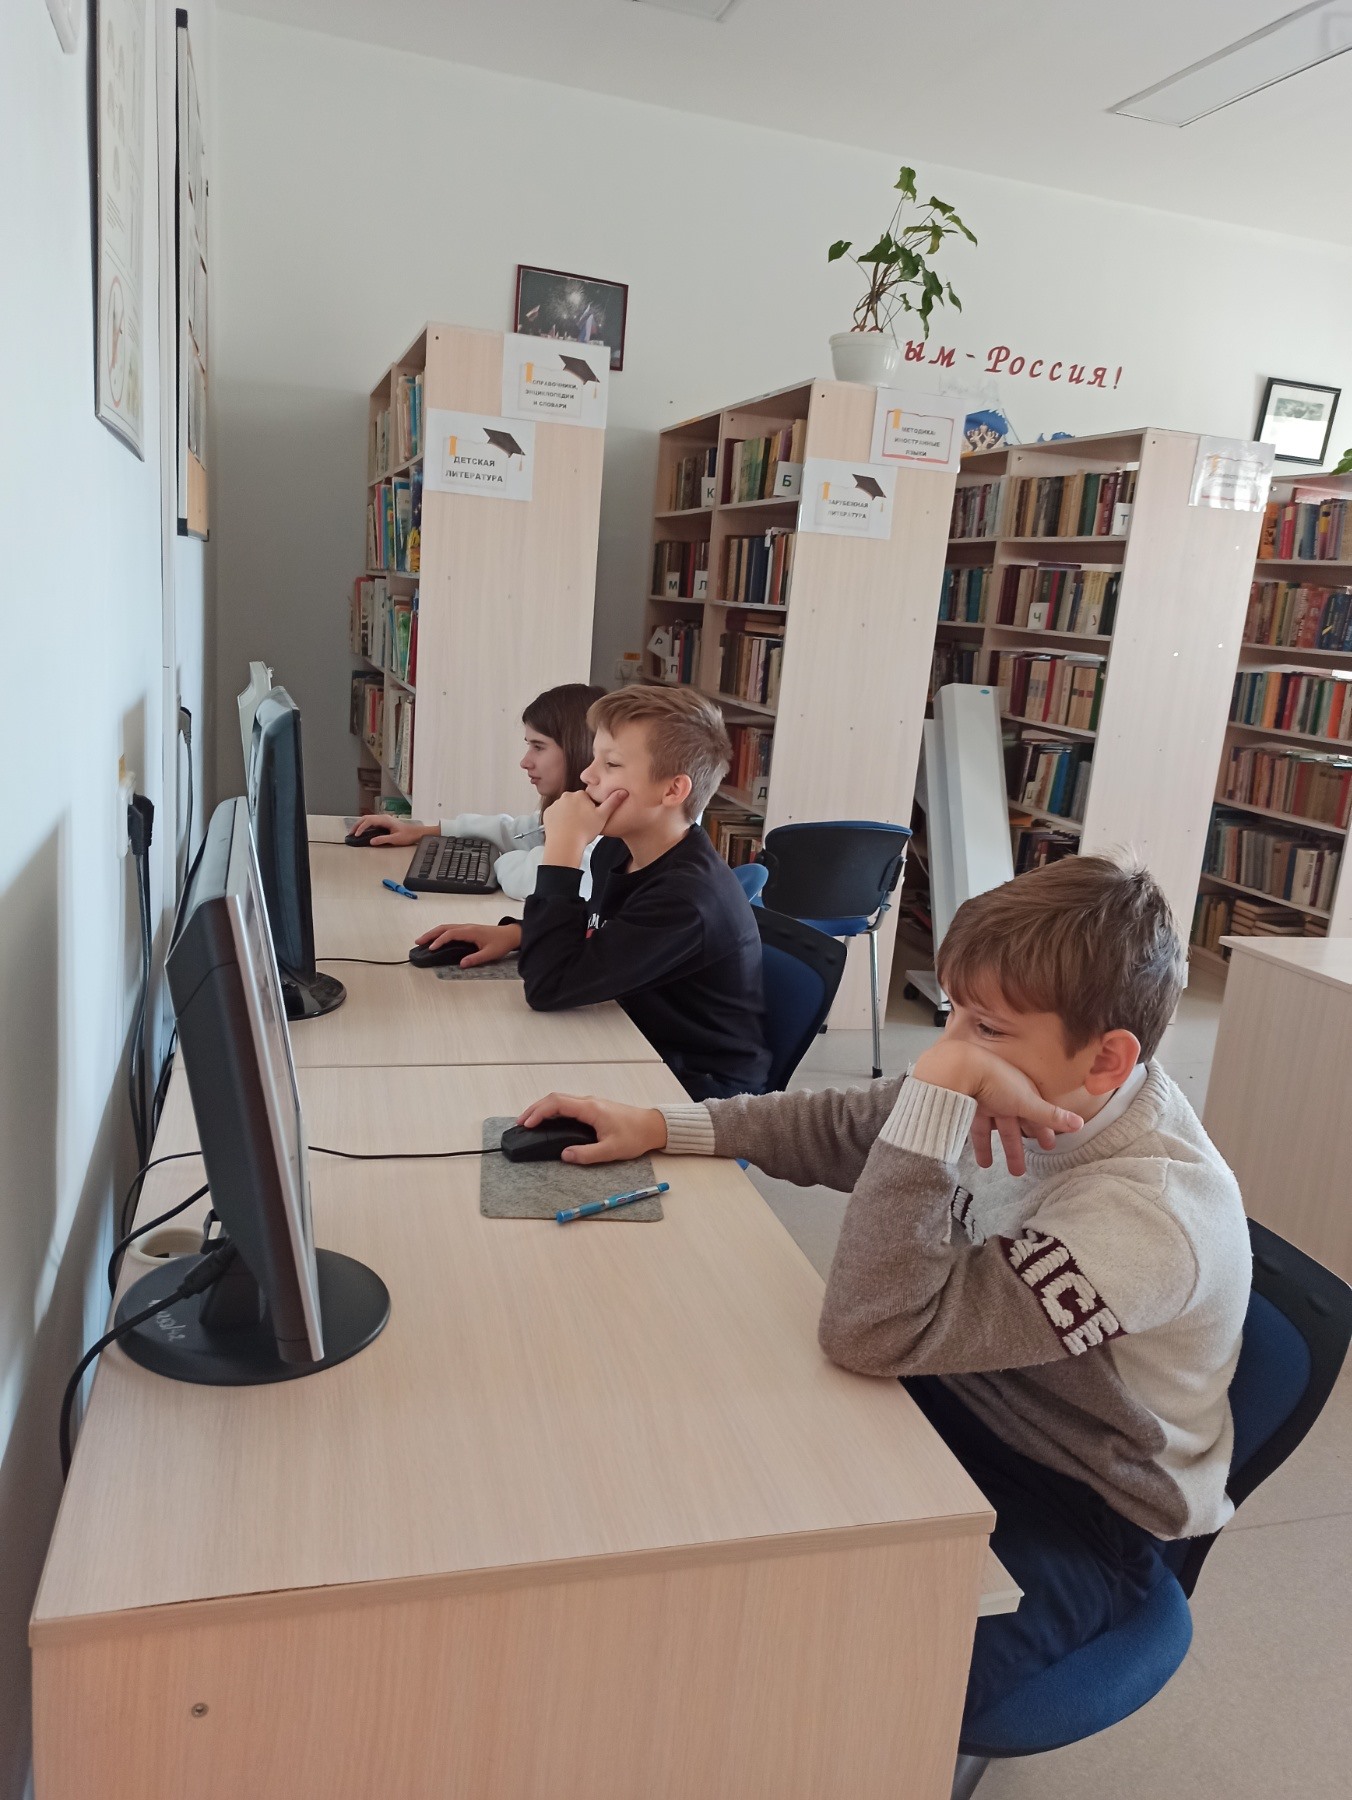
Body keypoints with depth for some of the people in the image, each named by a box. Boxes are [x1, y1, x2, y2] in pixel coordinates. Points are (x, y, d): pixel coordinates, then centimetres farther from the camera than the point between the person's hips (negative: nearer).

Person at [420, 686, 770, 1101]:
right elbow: (589, 928, 18)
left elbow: (548, 987, -31)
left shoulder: (687, 896, -29)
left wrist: (564, 847, -29)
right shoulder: (619, 849, -3)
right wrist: (514, 933, -1)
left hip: (695, 1089, -7)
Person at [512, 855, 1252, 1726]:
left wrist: (939, 1087, -42)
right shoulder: (1030, 1085, -13)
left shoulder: (1153, 1211, -34)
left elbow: (870, 1330, -39)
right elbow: (838, 1128, 2)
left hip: (1080, 1509, -6)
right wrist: (658, 1126, -6)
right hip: (966, 1398, 7)